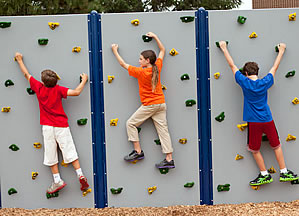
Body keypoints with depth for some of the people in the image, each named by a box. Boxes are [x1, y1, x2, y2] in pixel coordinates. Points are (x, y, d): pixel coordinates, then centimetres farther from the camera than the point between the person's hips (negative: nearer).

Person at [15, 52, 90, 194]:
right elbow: (76, 92, -15)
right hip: (61, 125, 0)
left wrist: (19, 60, 21)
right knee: (69, 151, 2)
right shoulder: (58, 90, -8)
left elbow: (26, 74, 7)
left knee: (51, 154, 5)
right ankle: (80, 176, -3)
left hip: (47, 126, 0)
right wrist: (84, 80, 2)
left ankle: (57, 180, 3)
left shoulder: (39, 88, -5)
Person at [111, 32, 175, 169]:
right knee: (163, 128, 2)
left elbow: (123, 64, -2)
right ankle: (169, 159, -2)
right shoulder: (157, 67, 1)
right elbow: (162, 50, 18)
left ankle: (138, 151, 4)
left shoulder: (140, 72, -12)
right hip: (161, 104, 6)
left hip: (149, 105, -6)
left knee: (131, 123, 6)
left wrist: (115, 51, 10)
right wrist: (155, 37, 19)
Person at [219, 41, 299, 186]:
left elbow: (232, 65, 2)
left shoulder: (244, 82, -8)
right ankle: (284, 173, 19)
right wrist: (281, 51, 26)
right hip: (268, 120, 3)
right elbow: (275, 67, 12)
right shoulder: (265, 83, -3)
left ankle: (265, 175, 13)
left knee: (255, 150, 11)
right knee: (276, 146, 15)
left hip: (254, 122, -2)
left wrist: (224, 48, 12)